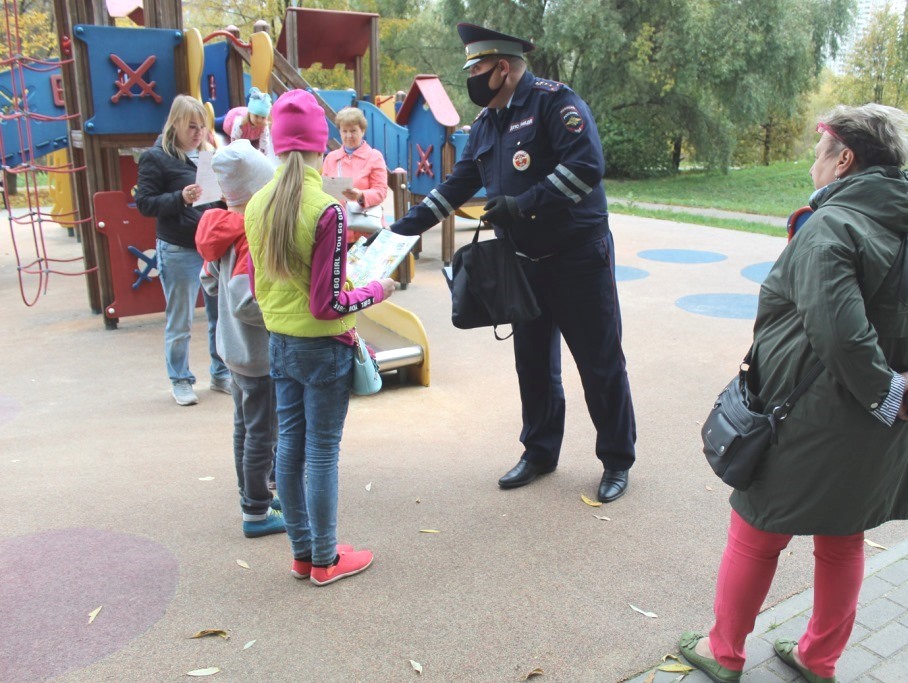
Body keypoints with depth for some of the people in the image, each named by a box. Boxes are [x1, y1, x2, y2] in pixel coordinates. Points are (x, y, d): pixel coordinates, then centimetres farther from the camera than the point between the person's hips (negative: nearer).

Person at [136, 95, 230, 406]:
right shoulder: (155, 157, -4)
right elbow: (144, 203, -8)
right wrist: (180, 198, -21)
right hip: (179, 251, -5)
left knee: (221, 315, 10)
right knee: (179, 323, 6)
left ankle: (221, 374, 26)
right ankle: (180, 381, 20)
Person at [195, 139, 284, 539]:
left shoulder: (223, 227, 3)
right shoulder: (254, 236, -24)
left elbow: (210, 282, 12)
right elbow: (246, 303, -28)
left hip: (234, 347, 9)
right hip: (260, 352, -9)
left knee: (244, 425, 20)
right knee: (262, 433, 3)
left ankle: (251, 495, 36)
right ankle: (257, 514, 15)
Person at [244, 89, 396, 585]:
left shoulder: (257, 206, 0)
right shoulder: (327, 211, -20)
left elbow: (258, 287, 9)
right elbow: (328, 304, -19)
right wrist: (376, 291, -4)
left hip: (279, 343, 6)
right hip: (323, 347, -6)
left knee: (290, 445, 14)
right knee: (322, 452, 5)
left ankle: (302, 553, 28)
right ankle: (326, 560, 20)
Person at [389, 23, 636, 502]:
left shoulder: (554, 102, -13)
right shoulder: (486, 124, 12)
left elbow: (586, 166, -25)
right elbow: (458, 185, 17)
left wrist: (523, 205, -25)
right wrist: (408, 224, 11)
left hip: (579, 257, -7)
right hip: (524, 261, 7)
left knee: (600, 360, 3)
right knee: (533, 361, 14)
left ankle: (617, 462, 18)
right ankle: (539, 453, 31)